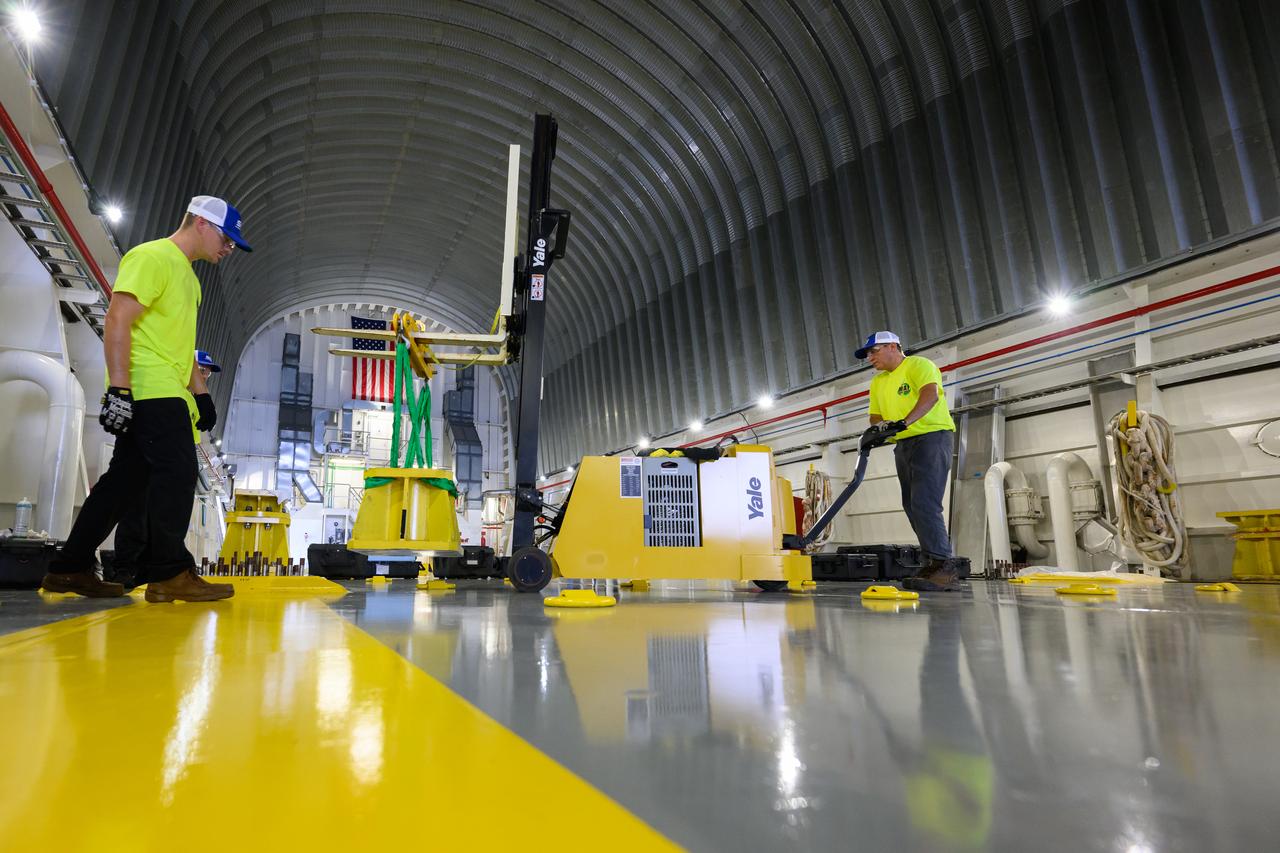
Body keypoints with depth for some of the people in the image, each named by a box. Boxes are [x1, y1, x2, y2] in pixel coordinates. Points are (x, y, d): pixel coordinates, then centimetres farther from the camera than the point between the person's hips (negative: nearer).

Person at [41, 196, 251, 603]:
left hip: (166, 395, 10)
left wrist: (201, 391, 21)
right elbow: (117, 321, -16)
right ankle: (169, 574, -6)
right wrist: (119, 389, -22)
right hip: (150, 390, -10)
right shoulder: (151, 257, -7)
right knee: (177, 473, -12)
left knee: (127, 478, 11)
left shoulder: (186, 274, 23)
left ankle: (69, 569, 19)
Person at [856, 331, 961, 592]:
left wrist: (904, 422, -35)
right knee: (912, 506, 5)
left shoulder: (918, 365, -4)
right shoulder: (878, 382, 21)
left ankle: (941, 565, -18)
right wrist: (874, 430, -7)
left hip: (932, 436, -9)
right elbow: (876, 416, 17)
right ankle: (940, 569, 10)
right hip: (903, 445, 9)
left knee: (924, 503, -19)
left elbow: (930, 395, -22)